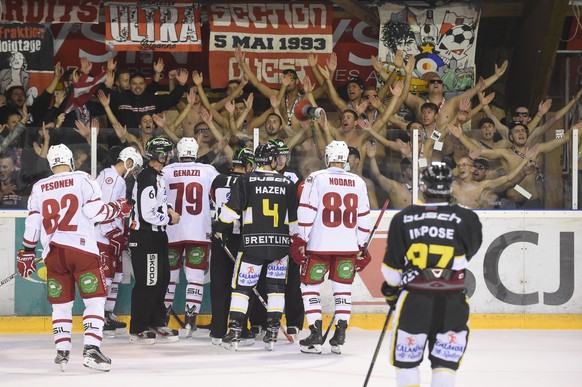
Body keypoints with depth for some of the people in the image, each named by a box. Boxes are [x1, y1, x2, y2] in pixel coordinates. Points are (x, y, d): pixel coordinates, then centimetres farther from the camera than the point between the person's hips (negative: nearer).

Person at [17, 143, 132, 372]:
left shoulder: (39, 188, 14)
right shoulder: (82, 179, 3)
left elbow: (32, 224, 11)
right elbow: (95, 211, -7)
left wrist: (27, 253, 19)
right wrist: (117, 209, 10)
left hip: (53, 252, 4)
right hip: (81, 248, -4)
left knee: (61, 303, 13)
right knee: (95, 300, -1)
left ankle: (62, 352, 9)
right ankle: (91, 349, -13)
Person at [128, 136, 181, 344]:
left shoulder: (156, 176, 12)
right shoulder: (148, 179, -21)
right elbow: (147, 214, -25)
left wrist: (167, 209, 7)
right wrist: (169, 219, -11)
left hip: (157, 236, 10)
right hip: (144, 237, -10)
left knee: (162, 279, 16)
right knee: (146, 283, -6)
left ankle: (157, 323, 27)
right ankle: (137, 330, 1)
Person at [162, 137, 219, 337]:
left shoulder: (165, 172, 3)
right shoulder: (209, 171, 2)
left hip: (171, 233, 1)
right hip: (199, 233, -1)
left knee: (168, 275, 12)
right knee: (195, 276, 2)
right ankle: (190, 320, -6)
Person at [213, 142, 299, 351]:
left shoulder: (246, 180, -3)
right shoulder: (288, 183, 5)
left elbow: (232, 209, -7)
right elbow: (295, 218, 8)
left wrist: (218, 228, 8)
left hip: (253, 242, -2)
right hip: (280, 243, 2)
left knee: (242, 285, 3)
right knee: (276, 287, 12)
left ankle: (233, 333, -3)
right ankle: (272, 333, 10)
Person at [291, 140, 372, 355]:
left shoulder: (316, 178, -4)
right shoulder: (358, 182, 6)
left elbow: (307, 212, -8)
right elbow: (363, 217, 9)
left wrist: (300, 240, -1)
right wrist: (362, 248, 17)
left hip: (319, 245, -3)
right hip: (348, 246, 3)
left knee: (310, 287, 8)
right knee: (343, 288, 13)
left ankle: (315, 335, 1)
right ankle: (339, 337, 6)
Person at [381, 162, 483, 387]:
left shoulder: (403, 218, -2)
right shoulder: (465, 219, -6)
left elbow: (392, 267, 3)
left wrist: (391, 290, 20)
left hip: (414, 300, 0)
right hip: (452, 301, 0)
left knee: (406, 358, 13)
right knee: (446, 360, 8)